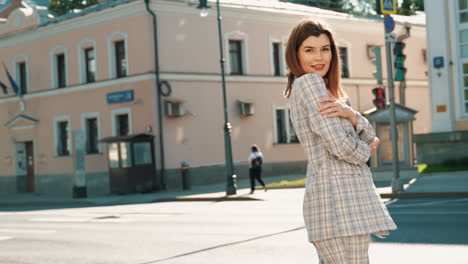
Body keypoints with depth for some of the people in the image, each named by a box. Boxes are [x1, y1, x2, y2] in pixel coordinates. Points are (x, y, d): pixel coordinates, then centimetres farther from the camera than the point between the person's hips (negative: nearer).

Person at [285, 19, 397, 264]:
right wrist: (366, 152, 4)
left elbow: (369, 137, 12)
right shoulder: (308, 82, -7)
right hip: (338, 195, -10)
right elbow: (338, 144, -17)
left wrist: (350, 113, -10)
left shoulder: (323, 87, 21)